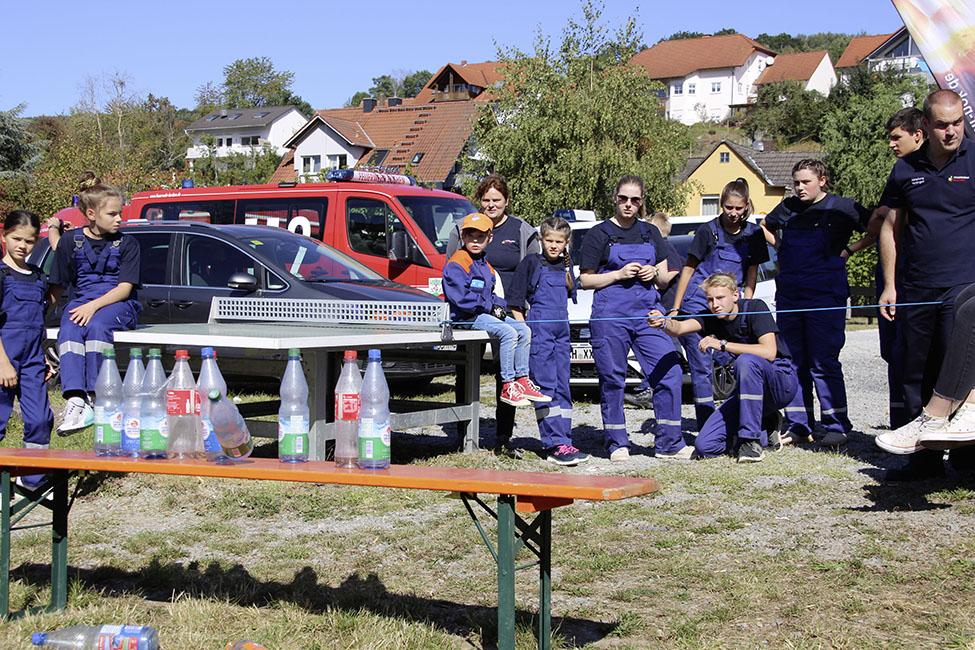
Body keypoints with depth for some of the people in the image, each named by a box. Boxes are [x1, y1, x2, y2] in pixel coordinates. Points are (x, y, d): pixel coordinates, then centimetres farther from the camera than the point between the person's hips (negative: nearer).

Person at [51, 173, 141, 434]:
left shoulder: (126, 244, 4)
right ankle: (75, 399, -47)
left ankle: (94, 397, -39)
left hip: (117, 303, -1)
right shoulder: (71, 241, 8)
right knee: (69, 331, -33)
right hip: (80, 301, 2)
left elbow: (125, 288, -5)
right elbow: (59, 285, 11)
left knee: (97, 325, -37)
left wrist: (94, 305, -20)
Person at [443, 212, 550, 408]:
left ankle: (522, 379, 4)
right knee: (508, 332, -26)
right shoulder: (456, 263, -10)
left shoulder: (485, 265, 20)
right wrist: (490, 306, -14)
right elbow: (461, 298, -20)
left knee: (524, 330, 2)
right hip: (467, 316, -9)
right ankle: (507, 387, -23)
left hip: (486, 312, 10)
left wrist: (499, 305, 3)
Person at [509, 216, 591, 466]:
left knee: (562, 387, 8)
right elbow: (515, 300, -3)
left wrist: (568, 274, 6)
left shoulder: (566, 264, 15)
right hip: (539, 330, -6)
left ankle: (564, 441, 12)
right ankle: (554, 445, -12)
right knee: (546, 387, -9)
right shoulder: (532, 262, -1)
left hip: (562, 331, 6)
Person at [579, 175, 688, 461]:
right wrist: (619, 274, -10)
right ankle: (617, 444, 11)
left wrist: (654, 273, -1)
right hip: (610, 314, -3)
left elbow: (664, 278, 21)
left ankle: (669, 444, 1)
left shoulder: (650, 233, 17)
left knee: (669, 373, -7)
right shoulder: (599, 234, 4)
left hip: (648, 311, 3)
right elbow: (585, 280, 2)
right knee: (612, 380, -1)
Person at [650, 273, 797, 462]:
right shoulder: (710, 317, -1)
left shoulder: (755, 308, -15)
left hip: (782, 380, -5)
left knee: (746, 361, -38)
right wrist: (664, 323, -45)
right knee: (705, 446, -10)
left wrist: (723, 344, -31)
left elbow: (769, 352, -28)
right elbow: (680, 328, -21)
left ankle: (752, 441, -26)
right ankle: (765, 431, 11)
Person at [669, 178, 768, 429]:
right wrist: (675, 309, -2)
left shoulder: (753, 234, 5)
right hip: (696, 305, -3)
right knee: (701, 368, -6)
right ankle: (706, 427, -3)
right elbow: (688, 269, 1)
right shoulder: (709, 231, -3)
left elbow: (751, 275, 11)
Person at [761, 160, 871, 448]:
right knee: (793, 363, 8)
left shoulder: (841, 207, -1)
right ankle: (798, 425, 15)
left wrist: (849, 250, -5)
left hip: (825, 296, -5)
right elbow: (765, 225, 31)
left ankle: (836, 426, 0)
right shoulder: (788, 208, 12)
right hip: (788, 295, 5)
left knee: (824, 363, -7)